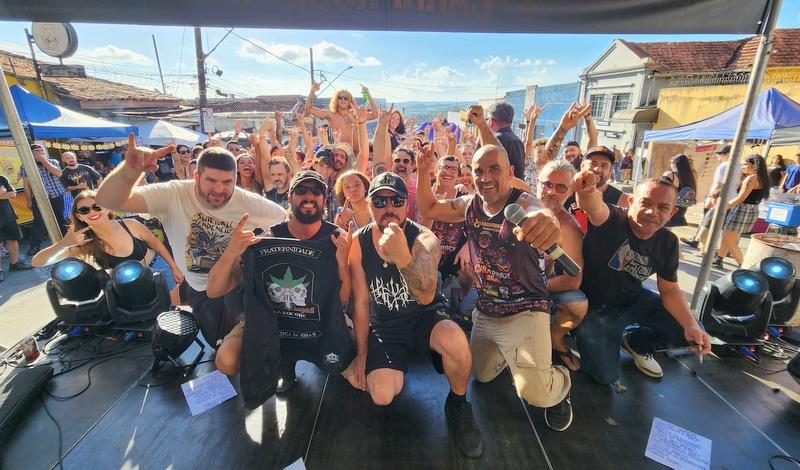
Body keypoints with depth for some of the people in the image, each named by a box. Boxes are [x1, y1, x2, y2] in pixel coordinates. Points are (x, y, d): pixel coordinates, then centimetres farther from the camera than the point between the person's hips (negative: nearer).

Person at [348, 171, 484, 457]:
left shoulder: (424, 239, -19)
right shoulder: (358, 242, -10)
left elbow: (426, 297, -35)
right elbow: (361, 302, -3)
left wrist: (402, 257, -54)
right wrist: (362, 354, 2)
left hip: (424, 316, -2)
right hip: (384, 325, 2)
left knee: (456, 341, -34)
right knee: (382, 397, -17)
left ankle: (458, 405, -1)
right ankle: (397, 364, 20)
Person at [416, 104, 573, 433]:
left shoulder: (522, 202, -21)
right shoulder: (470, 204, -3)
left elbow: (536, 211, -45)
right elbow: (428, 210, 5)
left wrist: (545, 219, -71)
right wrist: (423, 174, -11)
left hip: (525, 311, -6)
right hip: (485, 310, 6)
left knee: (535, 392, -14)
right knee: (481, 375, 20)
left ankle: (559, 385, 22)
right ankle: (508, 353, 51)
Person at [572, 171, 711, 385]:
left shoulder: (668, 242, -6)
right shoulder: (612, 220, -25)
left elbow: (669, 289, 2)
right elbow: (594, 207, -51)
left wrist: (692, 326, -13)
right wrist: (587, 192, -75)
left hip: (633, 300, 6)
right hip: (594, 307, -6)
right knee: (606, 375, -8)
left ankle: (636, 341, 27)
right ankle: (584, 335, 22)